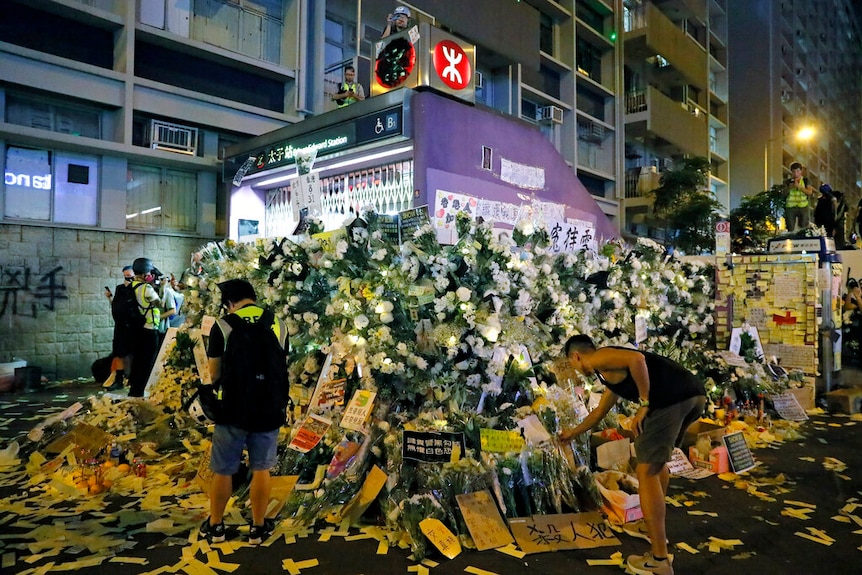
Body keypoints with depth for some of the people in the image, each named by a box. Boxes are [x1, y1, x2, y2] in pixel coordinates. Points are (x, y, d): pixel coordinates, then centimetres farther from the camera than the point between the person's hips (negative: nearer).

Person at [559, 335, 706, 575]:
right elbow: (599, 412, 46)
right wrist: (573, 432, 60)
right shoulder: (612, 374, 33)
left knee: (647, 472, 0)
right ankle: (655, 527, 43)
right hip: (695, 393, 10)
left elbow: (637, 359, -14)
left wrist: (644, 403, -7)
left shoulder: (599, 359, 6)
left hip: (671, 399, -10)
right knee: (657, 459, 29)